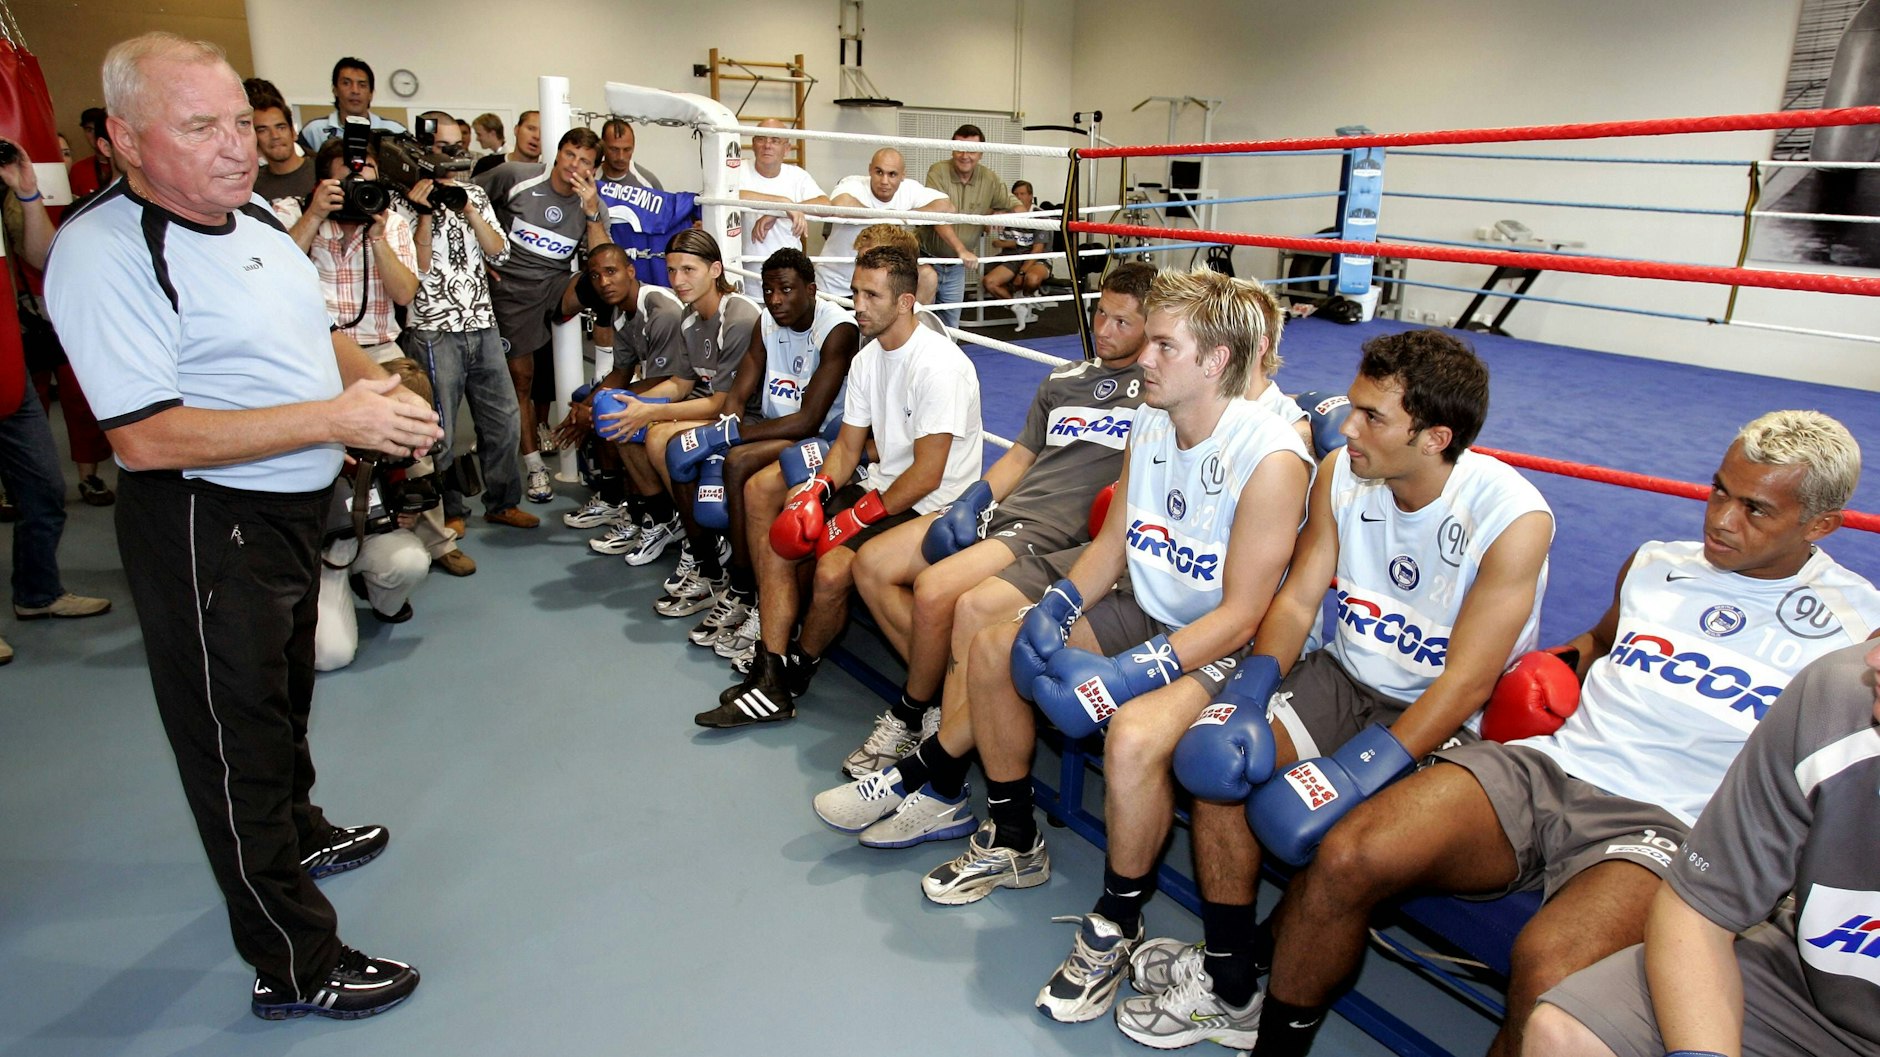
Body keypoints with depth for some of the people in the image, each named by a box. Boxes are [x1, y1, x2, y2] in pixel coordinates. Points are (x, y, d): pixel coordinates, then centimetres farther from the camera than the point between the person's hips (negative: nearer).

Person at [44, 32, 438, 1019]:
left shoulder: (253, 217, 6)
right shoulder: (104, 251, -21)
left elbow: (317, 332, 19)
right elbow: (146, 435, -28)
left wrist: (383, 388, -2)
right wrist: (335, 420, -31)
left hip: (292, 505, 9)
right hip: (202, 529, -9)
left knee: (286, 692, 28)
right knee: (238, 736, 3)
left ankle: (298, 833, 53)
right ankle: (295, 966, 17)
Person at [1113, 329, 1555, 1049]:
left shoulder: (1513, 519, -22)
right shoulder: (1341, 474, -6)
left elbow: (1465, 683, -24)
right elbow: (1297, 600, -3)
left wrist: (1353, 775, -32)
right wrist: (1248, 705, -19)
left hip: (1444, 720, -5)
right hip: (1346, 676, 5)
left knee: (1339, 840, -27)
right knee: (1218, 755, -17)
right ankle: (1228, 989, -2)